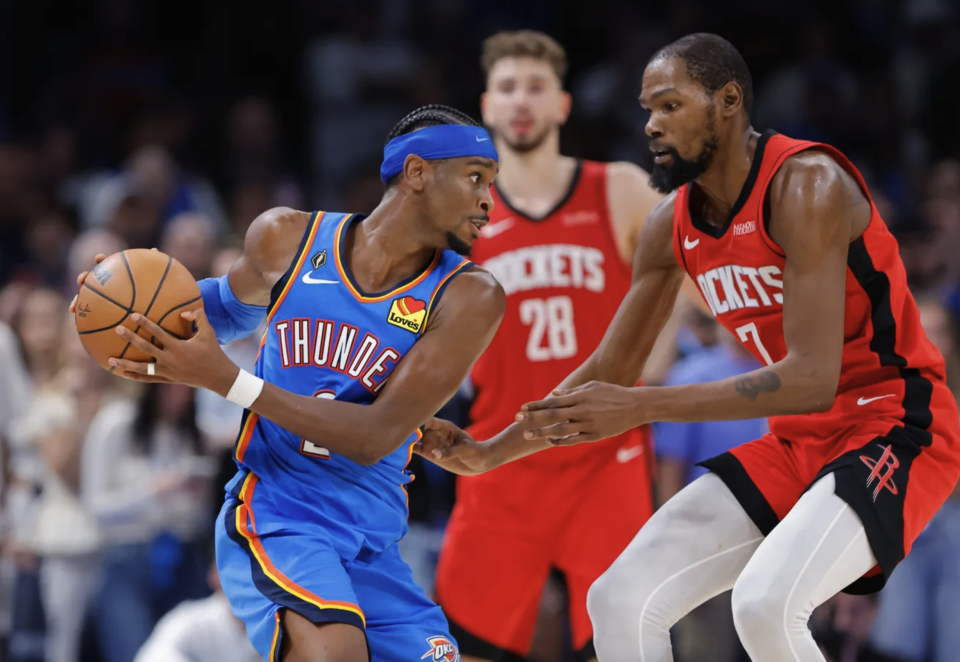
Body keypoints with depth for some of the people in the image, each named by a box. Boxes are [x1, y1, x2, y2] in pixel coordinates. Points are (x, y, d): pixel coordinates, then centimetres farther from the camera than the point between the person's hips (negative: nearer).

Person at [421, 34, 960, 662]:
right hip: (798, 441, 8)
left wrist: (642, 407, -32)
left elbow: (813, 378, -29)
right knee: (621, 600, 0)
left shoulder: (805, 185, -21)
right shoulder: (672, 225, 3)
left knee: (765, 605, -32)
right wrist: (488, 453, 6)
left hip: (897, 427, -8)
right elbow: (609, 372, 14)